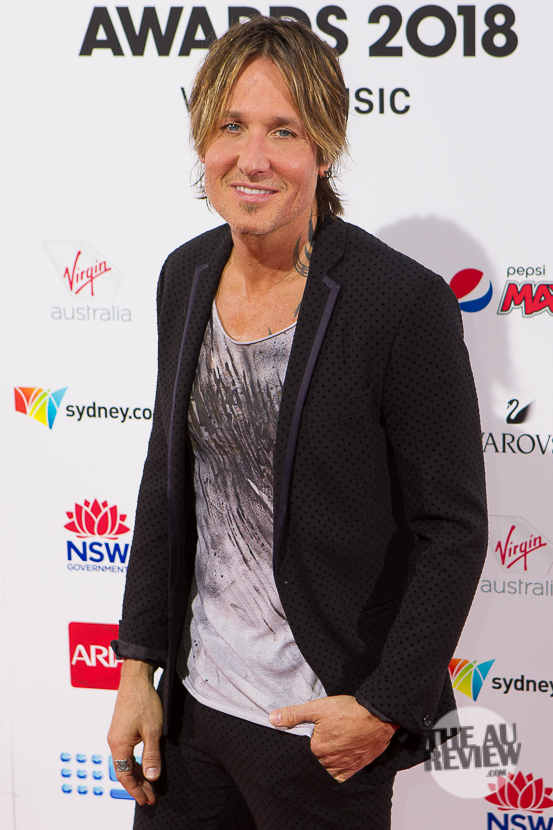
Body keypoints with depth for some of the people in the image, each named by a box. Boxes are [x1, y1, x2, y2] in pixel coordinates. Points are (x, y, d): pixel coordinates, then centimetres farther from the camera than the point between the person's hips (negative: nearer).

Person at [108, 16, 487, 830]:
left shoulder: (403, 302, -18)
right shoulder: (187, 276, 1)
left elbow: (454, 530, -12)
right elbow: (168, 481, 9)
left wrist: (387, 708, -15)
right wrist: (139, 667, 7)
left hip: (324, 731, -5)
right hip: (194, 699, 5)